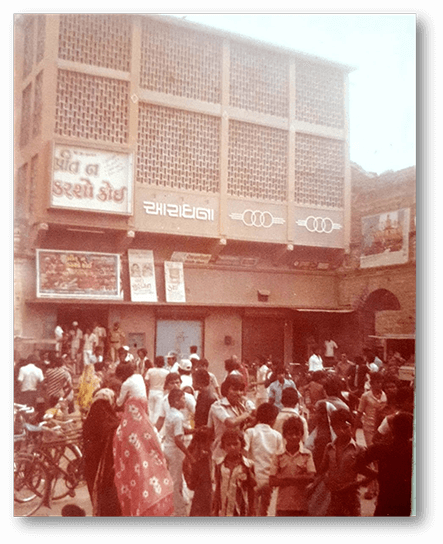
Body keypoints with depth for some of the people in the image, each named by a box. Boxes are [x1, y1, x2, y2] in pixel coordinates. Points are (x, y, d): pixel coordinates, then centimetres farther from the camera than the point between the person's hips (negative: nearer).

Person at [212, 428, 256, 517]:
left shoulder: (248, 465, -6)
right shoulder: (219, 465, 2)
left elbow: (251, 492, 0)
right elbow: (217, 489, 9)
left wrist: (251, 513, 0)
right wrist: (215, 511, 9)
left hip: (241, 511, -2)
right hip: (223, 511, 2)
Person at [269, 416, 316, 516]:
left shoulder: (307, 455, 1)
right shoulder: (279, 456, 2)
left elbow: (311, 477, -9)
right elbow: (272, 481, -3)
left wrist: (285, 478, -12)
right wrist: (299, 480, -11)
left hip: (302, 505, 0)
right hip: (283, 505, 0)